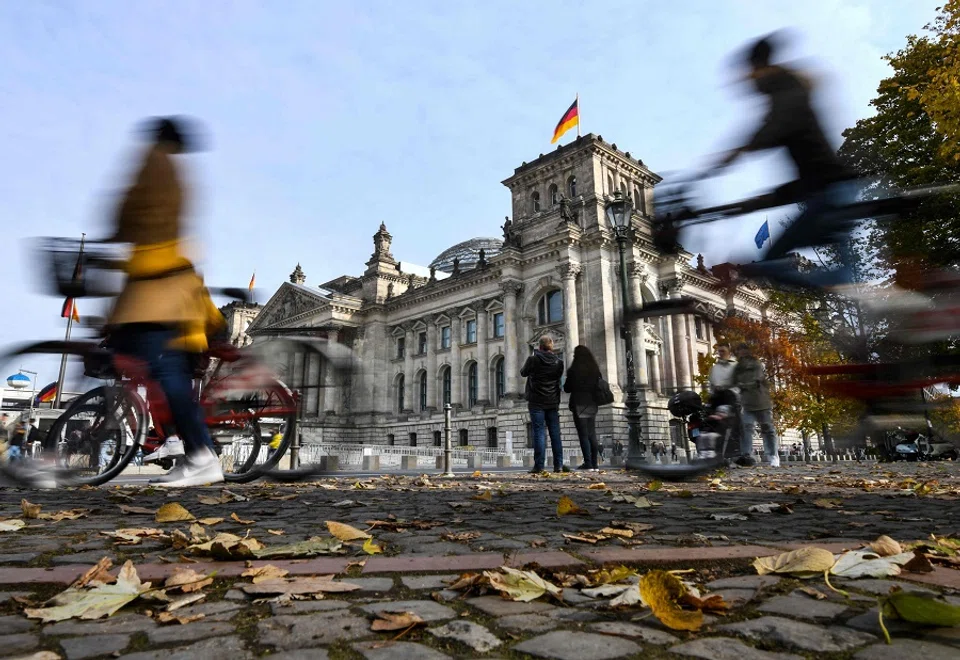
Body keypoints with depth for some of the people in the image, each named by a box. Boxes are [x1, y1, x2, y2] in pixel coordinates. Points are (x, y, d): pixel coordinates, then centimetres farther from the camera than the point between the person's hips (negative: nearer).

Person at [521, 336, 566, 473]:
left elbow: (523, 372, 9)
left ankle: (539, 466, -7)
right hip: (553, 402, 3)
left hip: (536, 402, -3)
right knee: (555, 433, 7)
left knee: (539, 433, -4)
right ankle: (559, 465, 6)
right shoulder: (558, 362, 4)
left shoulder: (533, 359, -7)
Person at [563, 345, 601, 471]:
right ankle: (594, 464, 10)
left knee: (583, 434, -4)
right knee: (592, 434, 9)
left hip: (579, 404, -5)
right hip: (592, 405, 5)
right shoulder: (595, 369, 6)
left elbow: (567, 389, -3)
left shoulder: (574, 370, -8)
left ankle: (588, 464, -9)